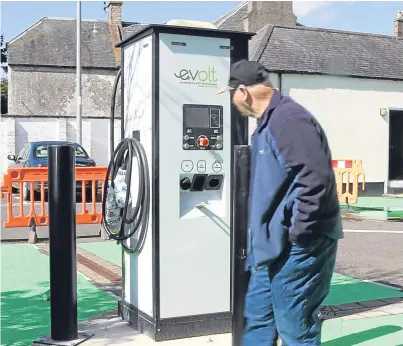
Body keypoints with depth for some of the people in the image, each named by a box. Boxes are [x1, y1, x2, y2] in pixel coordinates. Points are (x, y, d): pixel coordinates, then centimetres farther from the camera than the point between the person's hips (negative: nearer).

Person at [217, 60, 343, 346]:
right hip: (273, 245, 10)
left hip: (296, 247, -10)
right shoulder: (269, 122, 14)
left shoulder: (289, 120, -19)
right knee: (257, 317, 18)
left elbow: (314, 179, -28)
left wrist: (298, 233, -21)